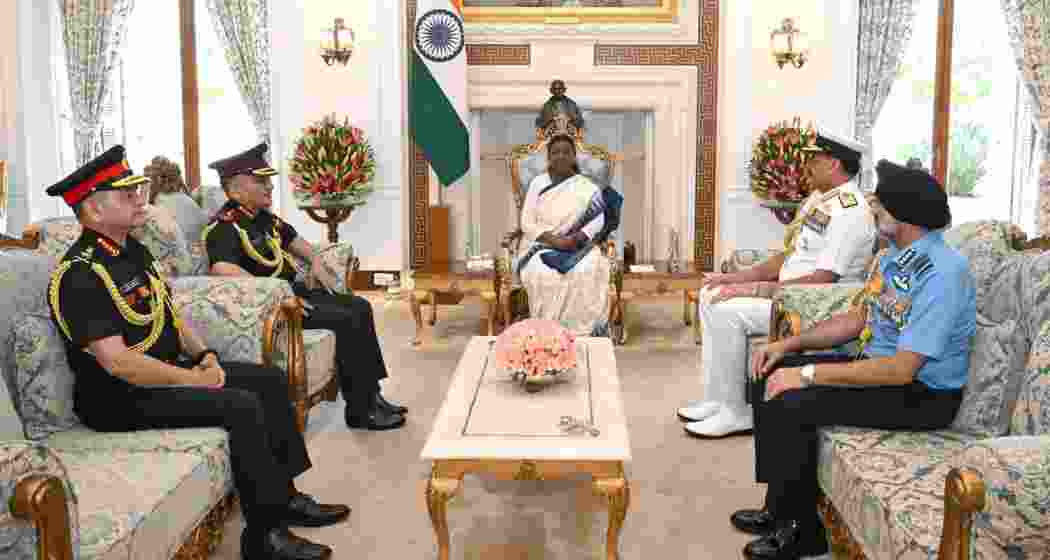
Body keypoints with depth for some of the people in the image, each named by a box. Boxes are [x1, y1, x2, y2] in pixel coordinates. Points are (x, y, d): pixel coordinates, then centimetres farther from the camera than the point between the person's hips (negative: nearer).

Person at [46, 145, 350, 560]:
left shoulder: (134, 251, 9)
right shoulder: (80, 275, -21)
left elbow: (168, 316, 16)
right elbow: (118, 363, -27)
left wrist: (204, 354, -1)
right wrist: (193, 380, -20)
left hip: (169, 367, 10)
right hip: (120, 396, -10)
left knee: (270, 380, 5)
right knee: (241, 406, -25)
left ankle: (285, 495, 11)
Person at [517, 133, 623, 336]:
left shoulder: (587, 187, 6)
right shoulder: (538, 183, 7)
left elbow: (598, 219, -5)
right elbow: (527, 223, 0)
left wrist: (576, 238, -23)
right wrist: (552, 239, -17)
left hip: (579, 246, 0)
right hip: (542, 245, 0)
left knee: (589, 270, -33)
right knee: (542, 273, -33)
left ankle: (582, 330, -24)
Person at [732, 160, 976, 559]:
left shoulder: (942, 273, -26)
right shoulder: (890, 256, 3)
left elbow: (901, 370, -29)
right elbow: (858, 319, 15)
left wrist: (809, 373, -26)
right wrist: (790, 345, 3)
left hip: (923, 394, -9)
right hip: (878, 363, 9)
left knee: (788, 403, -24)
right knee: (770, 376, 3)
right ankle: (780, 506, 9)